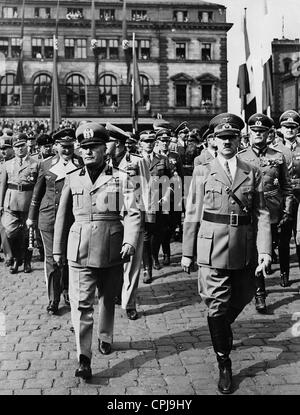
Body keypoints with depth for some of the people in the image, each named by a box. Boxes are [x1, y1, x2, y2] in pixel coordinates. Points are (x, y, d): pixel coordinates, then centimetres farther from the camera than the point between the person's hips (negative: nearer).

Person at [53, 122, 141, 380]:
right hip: (80, 252, 0)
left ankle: (105, 339, 40)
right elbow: (62, 217, 12)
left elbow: (132, 214, -8)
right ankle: (84, 359, -1)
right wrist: (58, 250, 15)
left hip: (112, 253, 0)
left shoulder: (120, 178, -1)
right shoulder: (72, 179, 6)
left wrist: (130, 242, -23)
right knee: (81, 304, -6)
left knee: (108, 299, 18)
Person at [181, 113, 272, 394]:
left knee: (242, 298, 19)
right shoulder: (202, 172, 2)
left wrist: (265, 249, -10)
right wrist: (187, 252, 1)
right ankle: (223, 363, 18)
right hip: (212, 250, -2)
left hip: (244, 252, 3)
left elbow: (262, 214, 1)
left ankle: (221, 327, 50)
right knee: (217, 306, 2)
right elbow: (192, 215, 2)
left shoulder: (252, 174, 5)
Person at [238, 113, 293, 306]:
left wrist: (287, 212, 0)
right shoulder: (240, 158, 3)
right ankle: (259, 294, 12)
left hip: (273, 215, 1)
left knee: (281, 246, 12)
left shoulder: (278, 157, 5)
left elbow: (287, 187, 7)